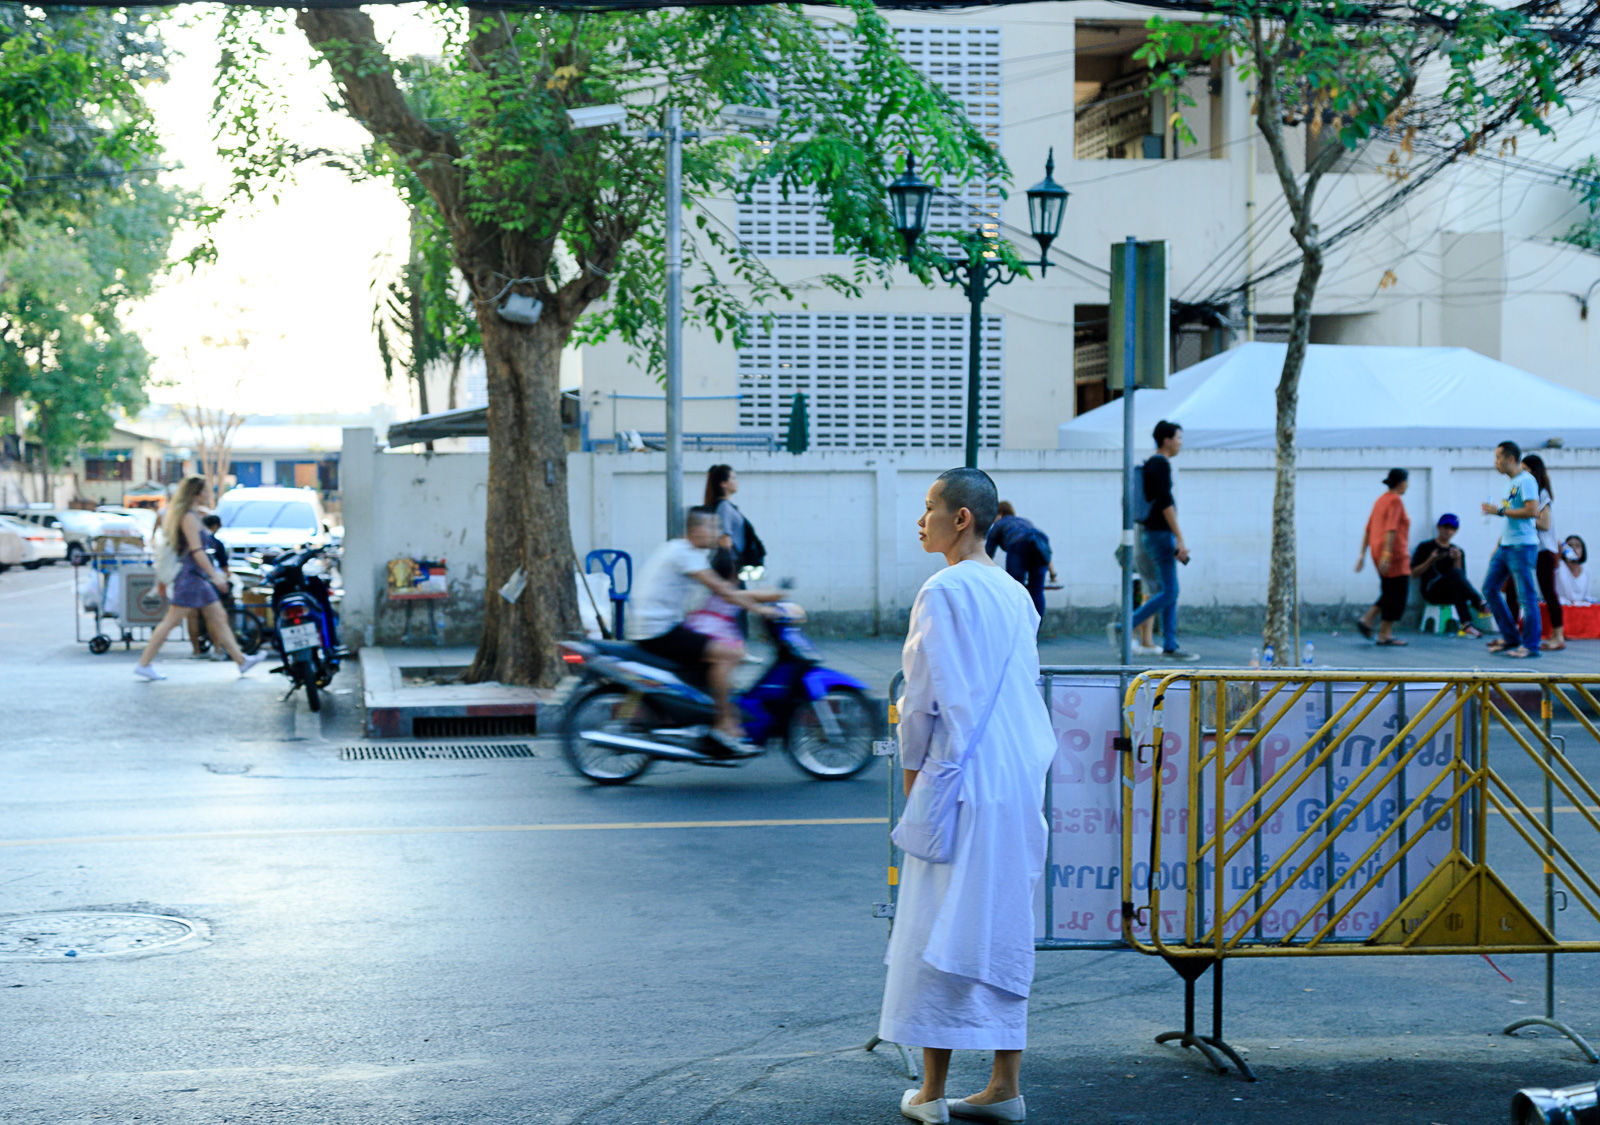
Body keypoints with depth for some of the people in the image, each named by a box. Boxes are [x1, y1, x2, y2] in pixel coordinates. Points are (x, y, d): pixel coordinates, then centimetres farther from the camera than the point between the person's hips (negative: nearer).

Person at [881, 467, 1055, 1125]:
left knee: (942, 928, -1)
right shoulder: (1016, 595, 12)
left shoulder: (944, 592, -12)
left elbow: (926, 693, -13)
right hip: (1020, 785, 8)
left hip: (960, 780, -8)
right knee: (1006, 928, 11)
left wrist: (911, 767, 0)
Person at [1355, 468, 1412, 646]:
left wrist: (1363, 554, 17)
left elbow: (1368, 529, 16)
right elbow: (1391, 529, -20)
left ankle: (1366, 619, 5)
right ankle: (1385, 635, -1)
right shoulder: (1395, 500, -11)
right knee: (1397, 594, -2)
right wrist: (1386, 555, -25)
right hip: (1394, 553, -9)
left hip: (1378, 551, 9)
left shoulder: (1381, 500, 15)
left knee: (1390, 594, 16)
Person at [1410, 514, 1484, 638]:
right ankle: (1479, 603, -52)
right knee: (1455, 573, -34)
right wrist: (1431, 561, -10)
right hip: (1430, 590, -3)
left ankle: (1466, 624, -54)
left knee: (1457, 588, -38)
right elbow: (1414, 573, 3)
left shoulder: (1457, 551, 20)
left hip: (1449, 594, 3)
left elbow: (1461, 578, 7)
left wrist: (1458, 559, -8)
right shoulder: (1425, 547, 12)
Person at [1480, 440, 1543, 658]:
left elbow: (1532, 511, -22)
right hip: (1506, 546, 10)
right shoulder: (1511, 483, 18)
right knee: (1489, 588, 10)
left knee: (1526, 596, -5)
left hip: (1522, 546, -10)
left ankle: (1530, 646, -1)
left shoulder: (1526, 480, -11)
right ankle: (1510, 638, 17)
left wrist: (1500, 511, -17)